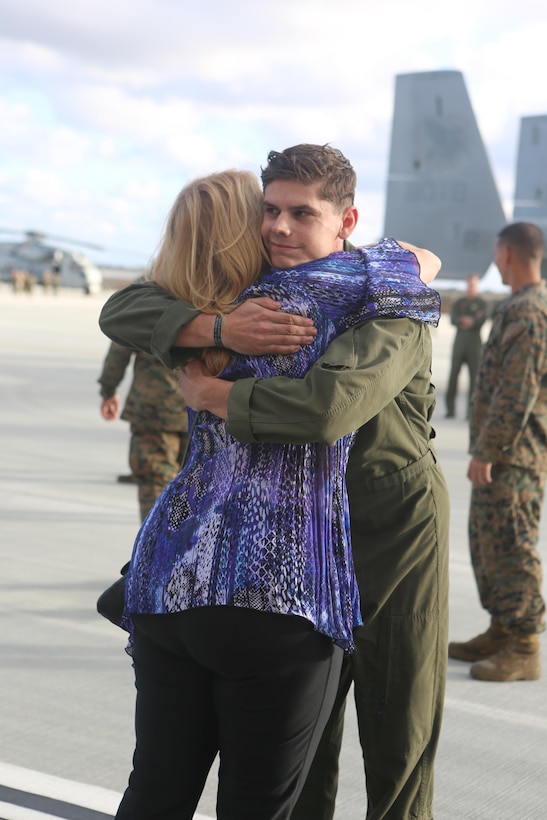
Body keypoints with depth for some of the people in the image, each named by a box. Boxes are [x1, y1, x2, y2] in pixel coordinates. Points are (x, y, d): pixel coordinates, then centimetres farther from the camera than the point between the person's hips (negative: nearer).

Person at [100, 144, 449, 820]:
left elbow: (328, 408, -40)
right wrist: (217, 330, -29)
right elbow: (121, 312, -10)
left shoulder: (389, 306, -21)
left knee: (397, 747, 5)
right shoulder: (253, 290, -3)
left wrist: (207, 391, -26)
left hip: (396, 536, -5)